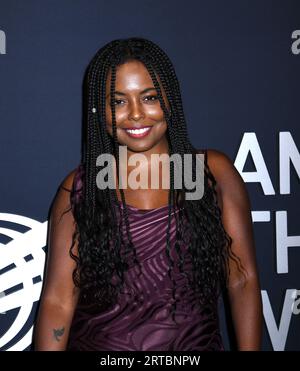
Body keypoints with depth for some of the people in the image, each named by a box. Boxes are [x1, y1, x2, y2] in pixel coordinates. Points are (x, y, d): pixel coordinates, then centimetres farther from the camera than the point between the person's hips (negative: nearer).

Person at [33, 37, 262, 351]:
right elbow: (58, 301, -11)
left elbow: (243, 281, -6)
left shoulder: (214, 172, -6)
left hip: (196, 344, 1)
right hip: (97, 344, 0)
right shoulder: (78, 189, -6)